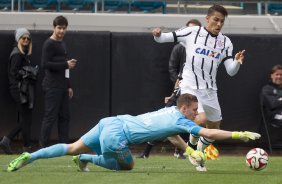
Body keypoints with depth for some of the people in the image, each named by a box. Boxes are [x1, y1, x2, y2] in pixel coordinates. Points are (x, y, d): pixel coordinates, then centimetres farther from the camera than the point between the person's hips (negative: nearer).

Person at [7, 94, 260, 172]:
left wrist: (191, 151, 24)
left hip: (110, 123, 8)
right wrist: (240, 135, -8)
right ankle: (85, 159, 17)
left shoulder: (170, 111, 15)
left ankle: (29, 157, 10)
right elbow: (210, 133, -13)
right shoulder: (180, 120, -10)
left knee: (72, 148, 19)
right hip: (116, 136, -8)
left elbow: (171, 136, 31)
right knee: (127, 165, 17)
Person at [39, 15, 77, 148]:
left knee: (65, 117, 8)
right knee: (50, 117, -9)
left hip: (62, 87, 9)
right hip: (52, 87, -9)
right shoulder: (49, 44, -8)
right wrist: (66, 64, -18)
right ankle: (43, 146, -7)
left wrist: (68, 86, 21)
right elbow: (45, 64, -18)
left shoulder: (62, 44, 20)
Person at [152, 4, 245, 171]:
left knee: (214, 127, 12)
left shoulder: (225, 42, 3)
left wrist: (237, 62, -21)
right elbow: (165, 38, 1)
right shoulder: (192, 32, -5)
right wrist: (158, 35, -22)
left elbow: (231, 71, 0)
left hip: (210, 90, 5)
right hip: (190, 87, -5)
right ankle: (192, 145, 7)